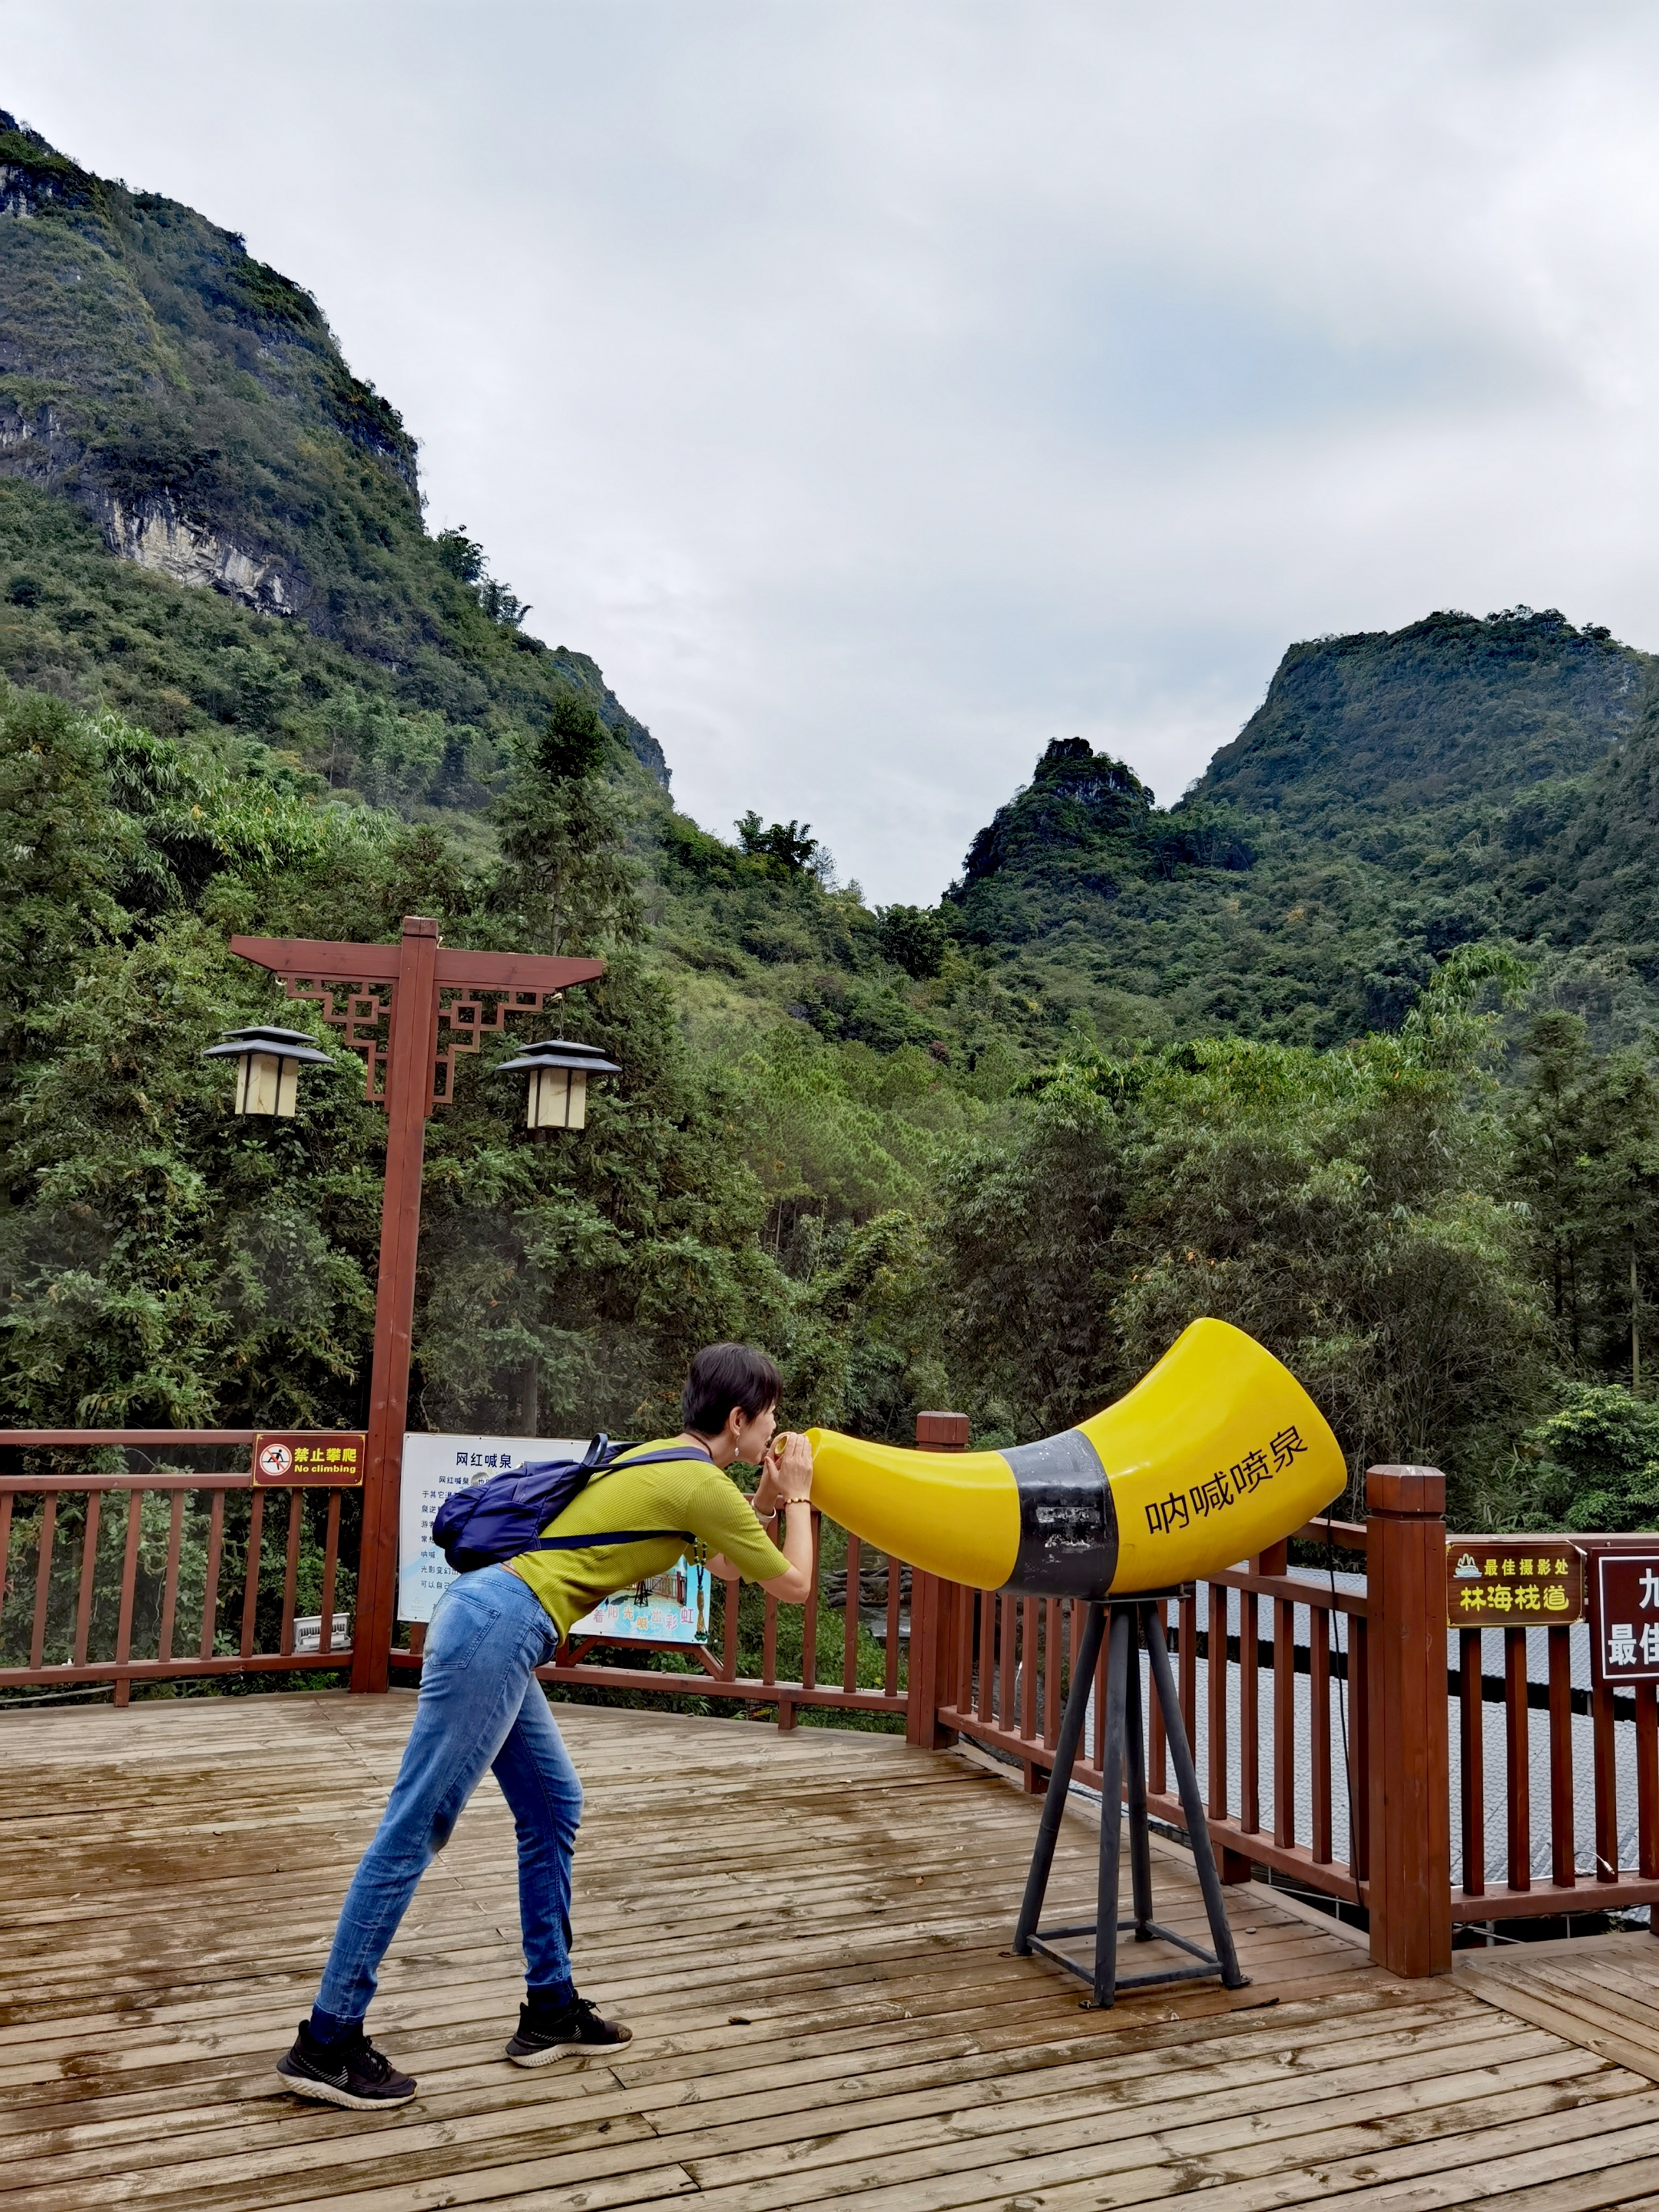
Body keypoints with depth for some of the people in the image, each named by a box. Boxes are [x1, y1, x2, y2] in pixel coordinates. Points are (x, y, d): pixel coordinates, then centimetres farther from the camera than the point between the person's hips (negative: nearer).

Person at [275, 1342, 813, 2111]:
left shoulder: (659, 1459, 20)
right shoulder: (702, 1486, -7)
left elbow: (725, 1566, 34)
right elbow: (792, 1586, 3)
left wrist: (765, 1499, 25)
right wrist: (797, 1498, 14)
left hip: (483, 1616, 10)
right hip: (499, 1628, -10)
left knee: (553, 1804, 16)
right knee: (415, 1831, -4)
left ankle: (550, 2010, 25)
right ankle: (325, 2042, 5)